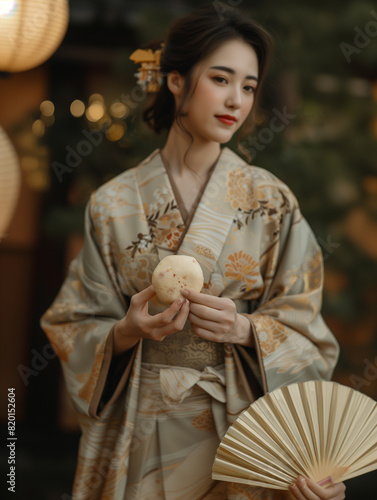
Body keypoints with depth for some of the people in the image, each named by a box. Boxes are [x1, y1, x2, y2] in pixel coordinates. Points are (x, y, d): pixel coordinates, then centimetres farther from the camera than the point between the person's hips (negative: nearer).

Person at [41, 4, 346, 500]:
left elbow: (303, 330, -1)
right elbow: (78, 328, 1)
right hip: (143, 434, 0)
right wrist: (127, 332, -19)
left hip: (241, 420, 0)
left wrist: (244, 329, -20)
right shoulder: (113, 204, -2)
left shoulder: (271, 200, -2)